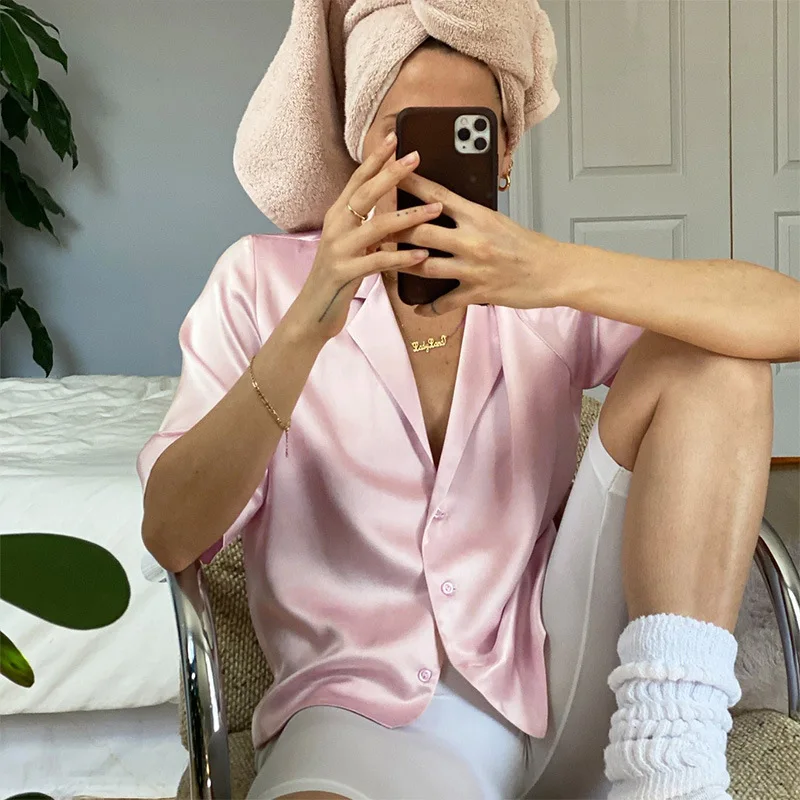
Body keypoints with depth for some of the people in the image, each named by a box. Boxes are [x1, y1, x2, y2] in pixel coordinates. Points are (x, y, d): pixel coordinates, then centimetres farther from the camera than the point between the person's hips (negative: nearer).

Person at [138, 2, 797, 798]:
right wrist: (306, 327, -23)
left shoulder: (543, 294, 7)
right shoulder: (263, 281, 4)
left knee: (706, 356, -12)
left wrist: (564, 272, -24)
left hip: (561, 673, 4)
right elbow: (169, 539, -9)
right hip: (373, 705, -4)